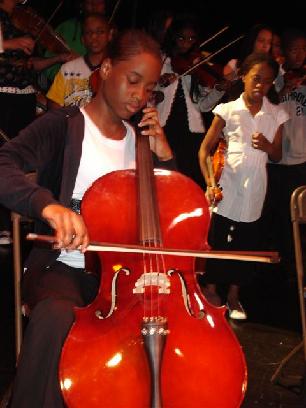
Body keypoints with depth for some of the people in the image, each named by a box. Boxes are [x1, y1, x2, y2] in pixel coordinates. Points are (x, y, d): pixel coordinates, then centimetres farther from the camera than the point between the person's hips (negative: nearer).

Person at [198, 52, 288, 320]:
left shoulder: (276, 115, 4)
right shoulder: (227, 110, -3)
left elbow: (277, 157, 11)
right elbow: (205, 149, -2)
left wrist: (267, 146, -11)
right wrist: (210, 183, -12)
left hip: (254, 189, 2)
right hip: (227, 185, -2)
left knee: (247, 242, 8)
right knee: (217, 239, 5)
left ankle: (234, 295, 23)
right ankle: (210, 290, 22)